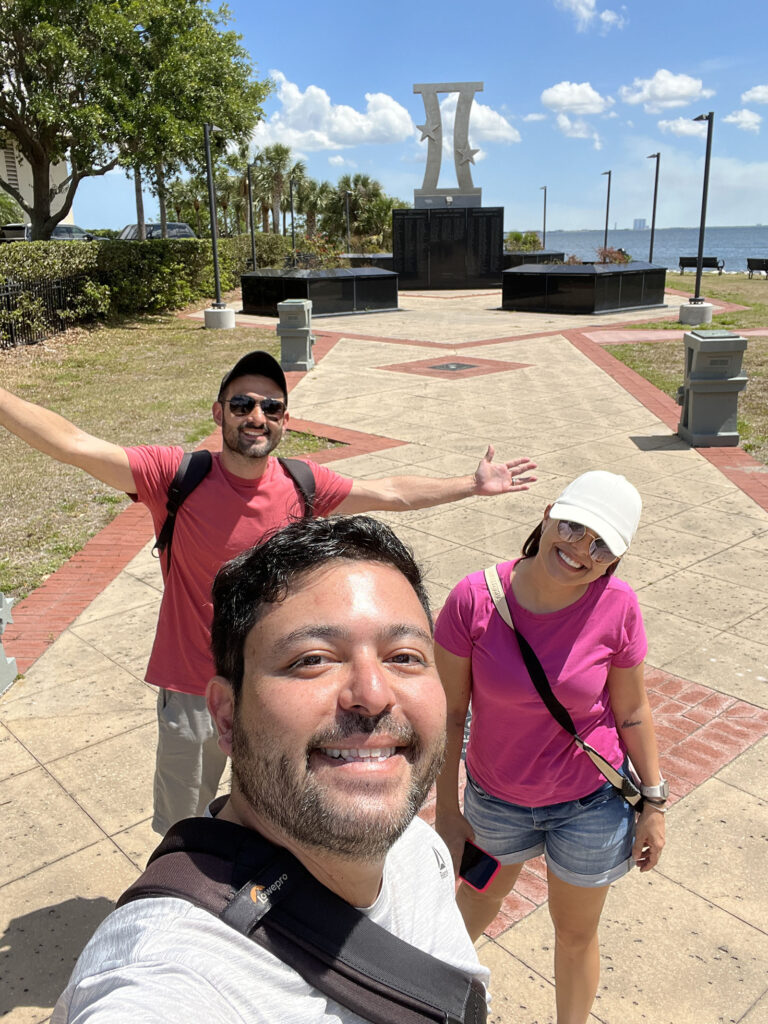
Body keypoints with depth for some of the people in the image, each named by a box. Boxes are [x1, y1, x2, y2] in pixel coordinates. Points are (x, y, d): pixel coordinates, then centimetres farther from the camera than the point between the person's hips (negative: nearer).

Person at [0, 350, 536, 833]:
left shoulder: (301, 483, -9)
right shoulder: (176, 475, -20)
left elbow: (390, 493, 3)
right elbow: (75, 444, -30)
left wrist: (472, 484, 7)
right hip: (194, 691, -2)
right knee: (183, 826, 22)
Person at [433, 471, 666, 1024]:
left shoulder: (617, 608, -22)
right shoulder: (474, 599, -24)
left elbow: (632, 714, -7)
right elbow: (449, 713, -13)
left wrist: (654, 804, -1)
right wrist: (447, 812, -7)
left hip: (591, 801, 0)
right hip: (496, 798, 1)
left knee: (577, 934, 21)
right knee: (485, 893, 29)